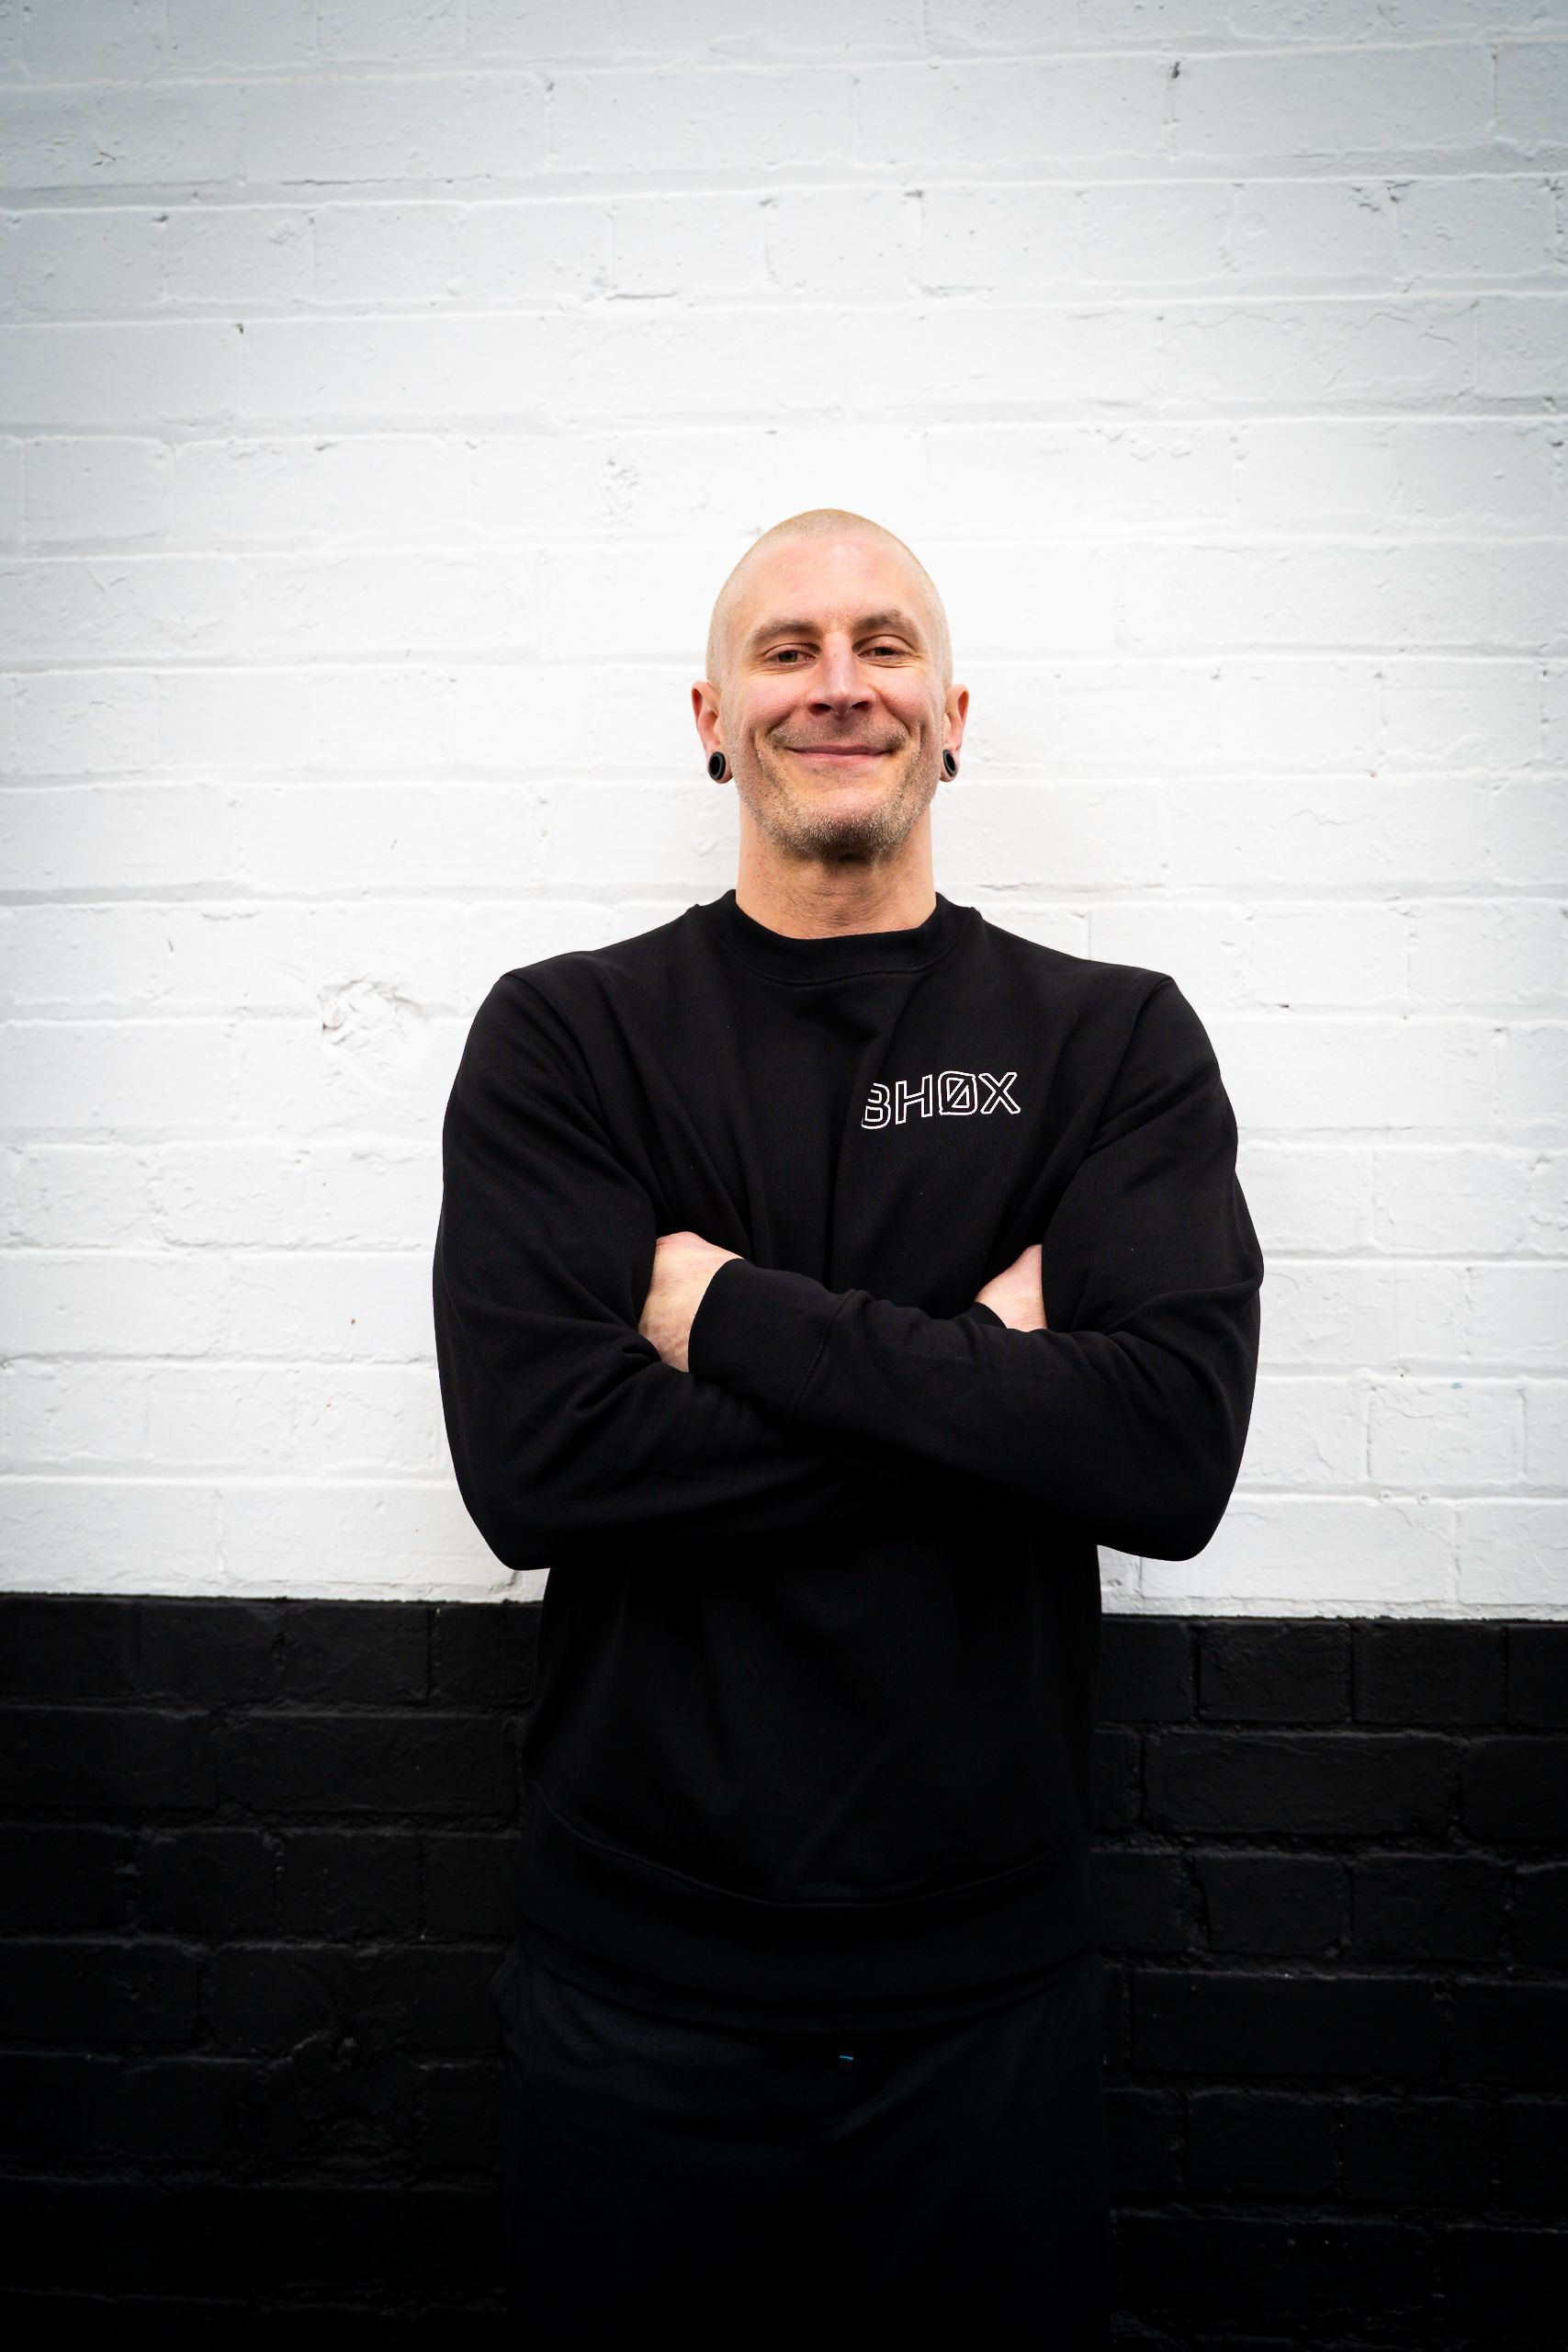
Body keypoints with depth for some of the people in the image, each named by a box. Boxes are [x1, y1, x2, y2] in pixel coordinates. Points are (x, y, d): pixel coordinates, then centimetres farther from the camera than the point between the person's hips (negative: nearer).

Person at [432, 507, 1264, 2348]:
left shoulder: (1113, 1041, -3)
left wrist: (735, 1307, -18)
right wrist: (980, 1378, -16)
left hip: (984, 1984, 1)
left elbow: (1173, 1450, -17)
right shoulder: (564, 1037, -4)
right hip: (637, 1978, 0)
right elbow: (532, 1459, -17)